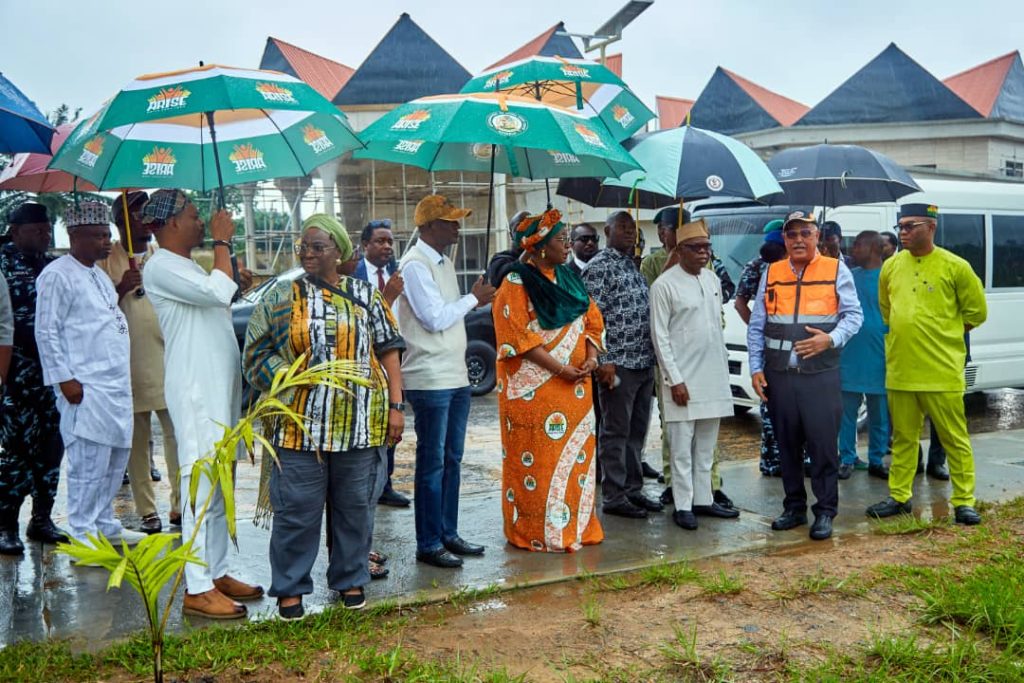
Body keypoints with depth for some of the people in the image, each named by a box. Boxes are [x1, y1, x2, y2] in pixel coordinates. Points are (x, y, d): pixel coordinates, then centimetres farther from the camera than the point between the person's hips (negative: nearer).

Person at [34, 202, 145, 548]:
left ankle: (105, 525, 23)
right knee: (89, 461, -7)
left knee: (116, 457, 12)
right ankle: (82, 533, 3)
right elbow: (47, 332, -11)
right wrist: (65, 379, -15)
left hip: (116, 385, 9)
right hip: (85, 388, -9)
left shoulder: (99, 275, 19)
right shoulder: (57, 275, -8)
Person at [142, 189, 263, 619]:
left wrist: (234, 283, 13)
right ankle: (197, 589, -4)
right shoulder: (161, 267, -11)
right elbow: (217, 292, -24)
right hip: (195, 391, -10)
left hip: (219, 387, 10)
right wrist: (222, 242, -14)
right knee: (201, 488, -9)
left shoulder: (187, 266, 19)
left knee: (219, 487, 13)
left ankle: (217, 573, 22)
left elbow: (217, 300, 30)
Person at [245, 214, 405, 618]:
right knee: (297, 510, 4)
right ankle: (290, 588, 19)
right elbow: (258, 352, 6)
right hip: (300, 424, -1)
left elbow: (388, 352, 6)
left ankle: (351, 579, 27)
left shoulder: (366, 296, 8)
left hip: (359, 425, 1)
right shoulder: (281, 298, 6)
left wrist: (395, 406, -1)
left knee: (355, 507, 11)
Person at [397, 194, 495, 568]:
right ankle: (428, 544, 8)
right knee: (432, 462, -2)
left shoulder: (444, 263, 15)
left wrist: (475, 299, 5)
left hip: (456, 376, 9)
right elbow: (435, 318, -18)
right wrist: (473, 298, -9)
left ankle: (448, 533, 24)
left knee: (452, 458, 14)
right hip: (430, 379, -9)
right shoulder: (415, 264, -13)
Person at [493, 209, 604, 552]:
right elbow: (517, 335, -15)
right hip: (535, 387, -7)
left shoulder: (569, 278, 13)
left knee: (576, 455, 10)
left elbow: (592, 319, 15)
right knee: (537, 459, -2)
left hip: (574, 386, 7)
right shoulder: (517, 283, -8)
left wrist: (591, 355, -4)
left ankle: (575, 525, 22)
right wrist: (558, 368, -18)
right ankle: (538, 532, 8)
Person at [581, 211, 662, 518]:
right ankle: (614, 497, 8)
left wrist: (652, 357, 17)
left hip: (644, 363, 8)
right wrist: (604, 361, -18)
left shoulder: (634, 265, 17)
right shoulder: (599, 266, -8)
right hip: (618, 364, -8)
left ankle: (633, 489, 24)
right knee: (615, 432, -1)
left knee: (637, 431, 14)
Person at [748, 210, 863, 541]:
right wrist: (756, 368, 5)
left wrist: (831, 339, -16)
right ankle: (794, 507, 22)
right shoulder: (771, 274, 12)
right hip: (778, 376, 3)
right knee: (787, 445, 9)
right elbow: (756, 326, 13)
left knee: (823, 445, -2)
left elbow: (853, 314, 2)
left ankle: (825, 511, 10)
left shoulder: (836, 270, 4)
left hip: (820, 374, -3)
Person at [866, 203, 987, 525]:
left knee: (955, 439, 3)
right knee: (903, 437, 13)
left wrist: (942, 335, 3)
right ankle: (899, 496, 23)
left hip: (942, 371, -4)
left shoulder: (954, 267, -5)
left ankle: (964, 502, 12)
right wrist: (904, 335, 12)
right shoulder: (891, 267, 7)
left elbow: (976, 312, 2)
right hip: (899, 370, 4)